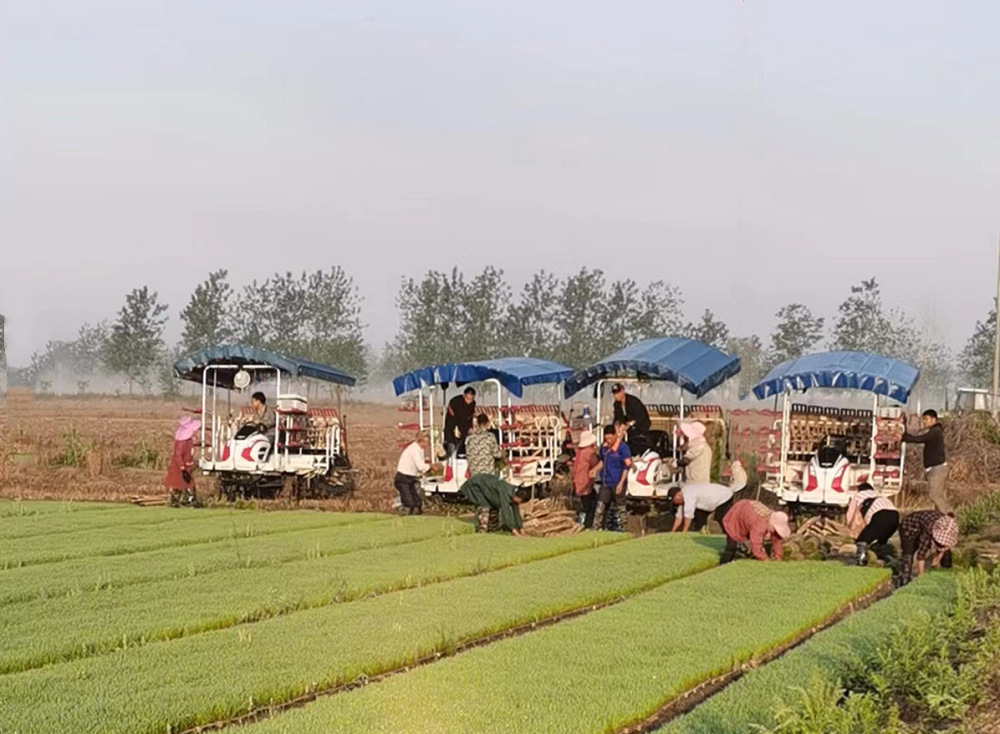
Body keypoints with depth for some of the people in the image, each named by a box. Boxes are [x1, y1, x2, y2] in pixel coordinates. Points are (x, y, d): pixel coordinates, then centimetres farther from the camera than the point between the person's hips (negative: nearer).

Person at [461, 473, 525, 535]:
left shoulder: (513, 492, -9)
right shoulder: (505, 492, -35)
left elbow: (515, 511, 0)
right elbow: (506, 510, -39)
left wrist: (520, 528, 0)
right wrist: (513, 529, -38)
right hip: (475, 484, -9)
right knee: (484, 507, -22)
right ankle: (481, 531, -18)